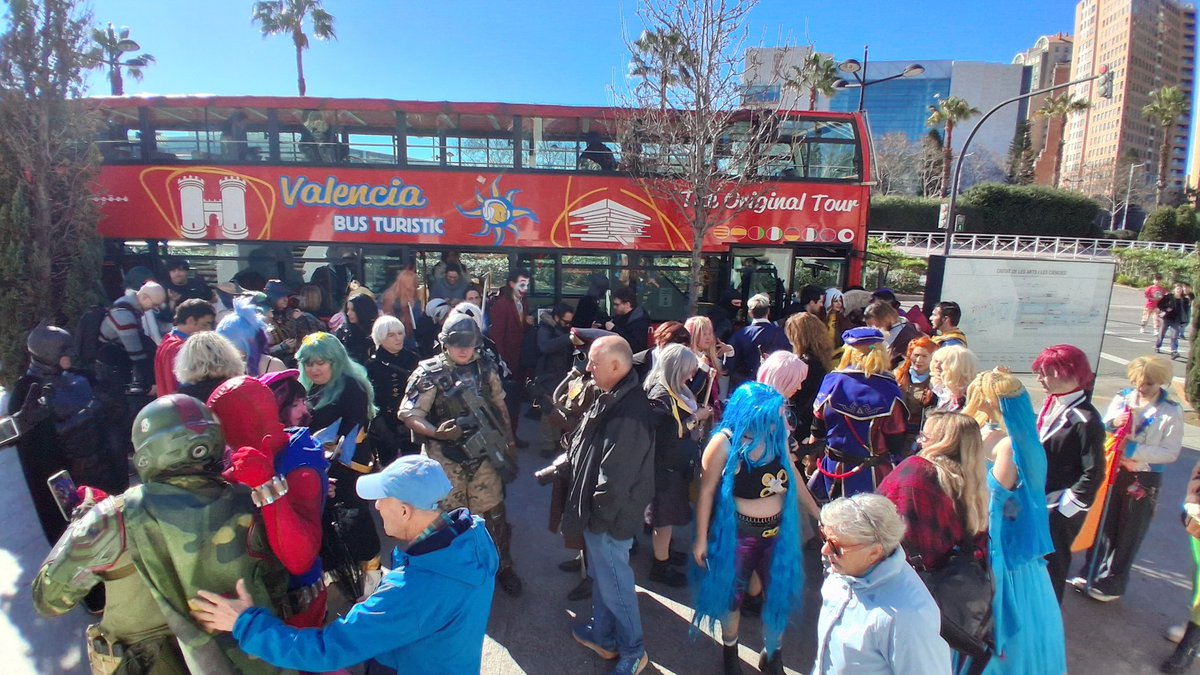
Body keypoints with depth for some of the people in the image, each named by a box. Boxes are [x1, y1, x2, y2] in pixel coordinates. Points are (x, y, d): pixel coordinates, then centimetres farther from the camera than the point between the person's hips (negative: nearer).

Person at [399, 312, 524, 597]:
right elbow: (408, 414, -14)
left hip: (484, 455, 3)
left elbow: (500, 407, 10)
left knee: (494, 514, 12)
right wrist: (436, 432, -30)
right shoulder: (429, 373, -10)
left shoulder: (487, 369, 1)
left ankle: (503, 566, 32)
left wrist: (510, 444, 10)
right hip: (446, 460, -2)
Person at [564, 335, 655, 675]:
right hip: (599, 509, 10)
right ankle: (602, 635, 45)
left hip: (610, 516, -9)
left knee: (613, 582, 9)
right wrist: (559, 466, 13)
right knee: (601, 574, 25)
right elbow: (587, 450, 13)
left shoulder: (628, 413, -32)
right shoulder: (613, 397, 0)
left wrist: (598, 516, -18)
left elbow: (615, 477, -28)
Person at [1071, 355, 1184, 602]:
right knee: (1103, 525, 13)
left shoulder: (1171, 411, -9)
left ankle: (1112, 583, 25)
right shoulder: (1121, 398, -1)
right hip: (1112, 471, 3)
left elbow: (1171, 452, -14)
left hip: (1144, 479, -3)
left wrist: (1134, 450, -24)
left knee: (1128, 534, 10)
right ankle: (1090, 572, 28)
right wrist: (1112, 424, -15)